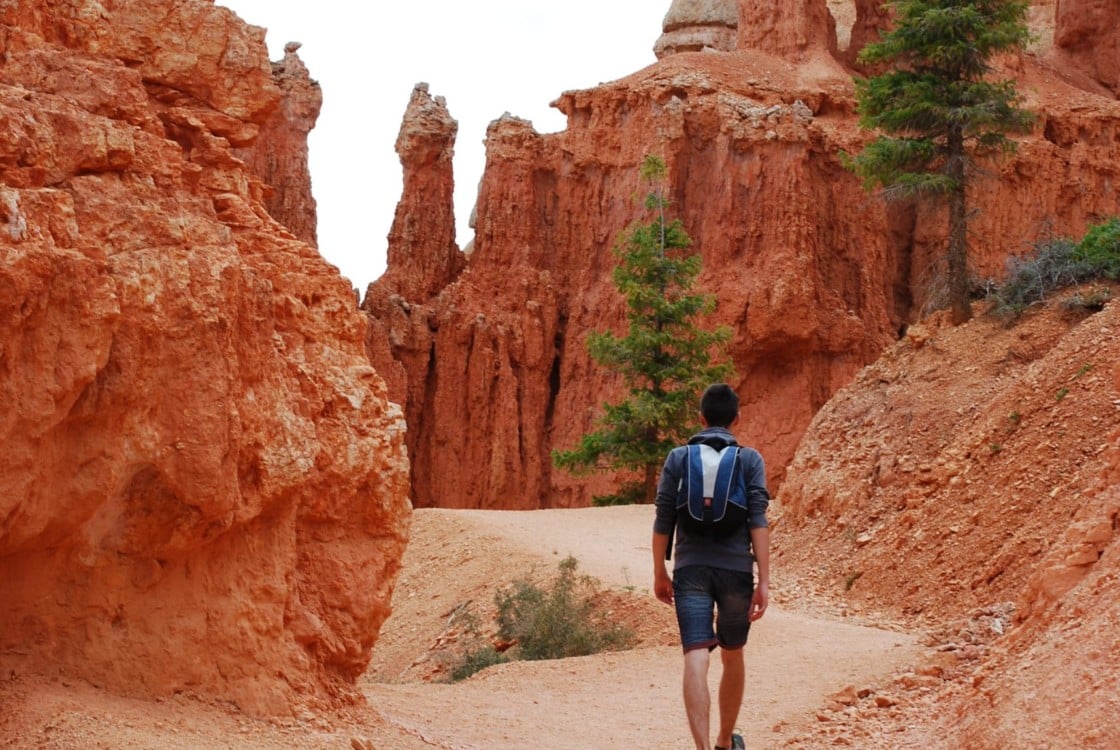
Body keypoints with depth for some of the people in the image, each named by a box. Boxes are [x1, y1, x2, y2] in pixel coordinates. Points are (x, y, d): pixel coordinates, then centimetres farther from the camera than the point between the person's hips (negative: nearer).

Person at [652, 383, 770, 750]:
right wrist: (764, 581, -7)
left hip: (691, 570, -1)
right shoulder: (750, 459, 3)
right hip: (736, 570, 1)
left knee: (696, 658, -10)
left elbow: (664, 520, 3)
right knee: (732, 657, 19)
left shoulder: (678, 458, 6)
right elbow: (758, 521, -6)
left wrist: (659, 574, 13)